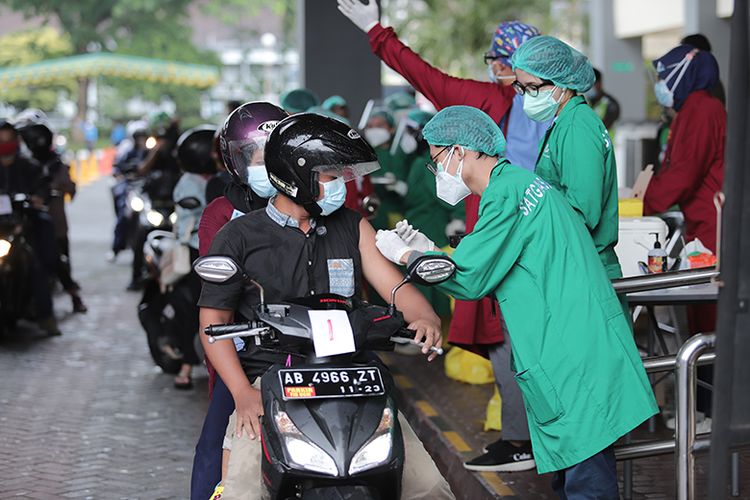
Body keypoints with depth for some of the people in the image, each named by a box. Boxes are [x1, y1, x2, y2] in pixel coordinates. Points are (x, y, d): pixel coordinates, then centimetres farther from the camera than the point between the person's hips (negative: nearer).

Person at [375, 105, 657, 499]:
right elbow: (489, 272, 23)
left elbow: (470, 280, -11)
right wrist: (430, 252, 20)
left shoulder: (506, 191, -11)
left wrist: (406, 255, 3)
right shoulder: (519, 181, 21)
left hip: (577, 363, -11)